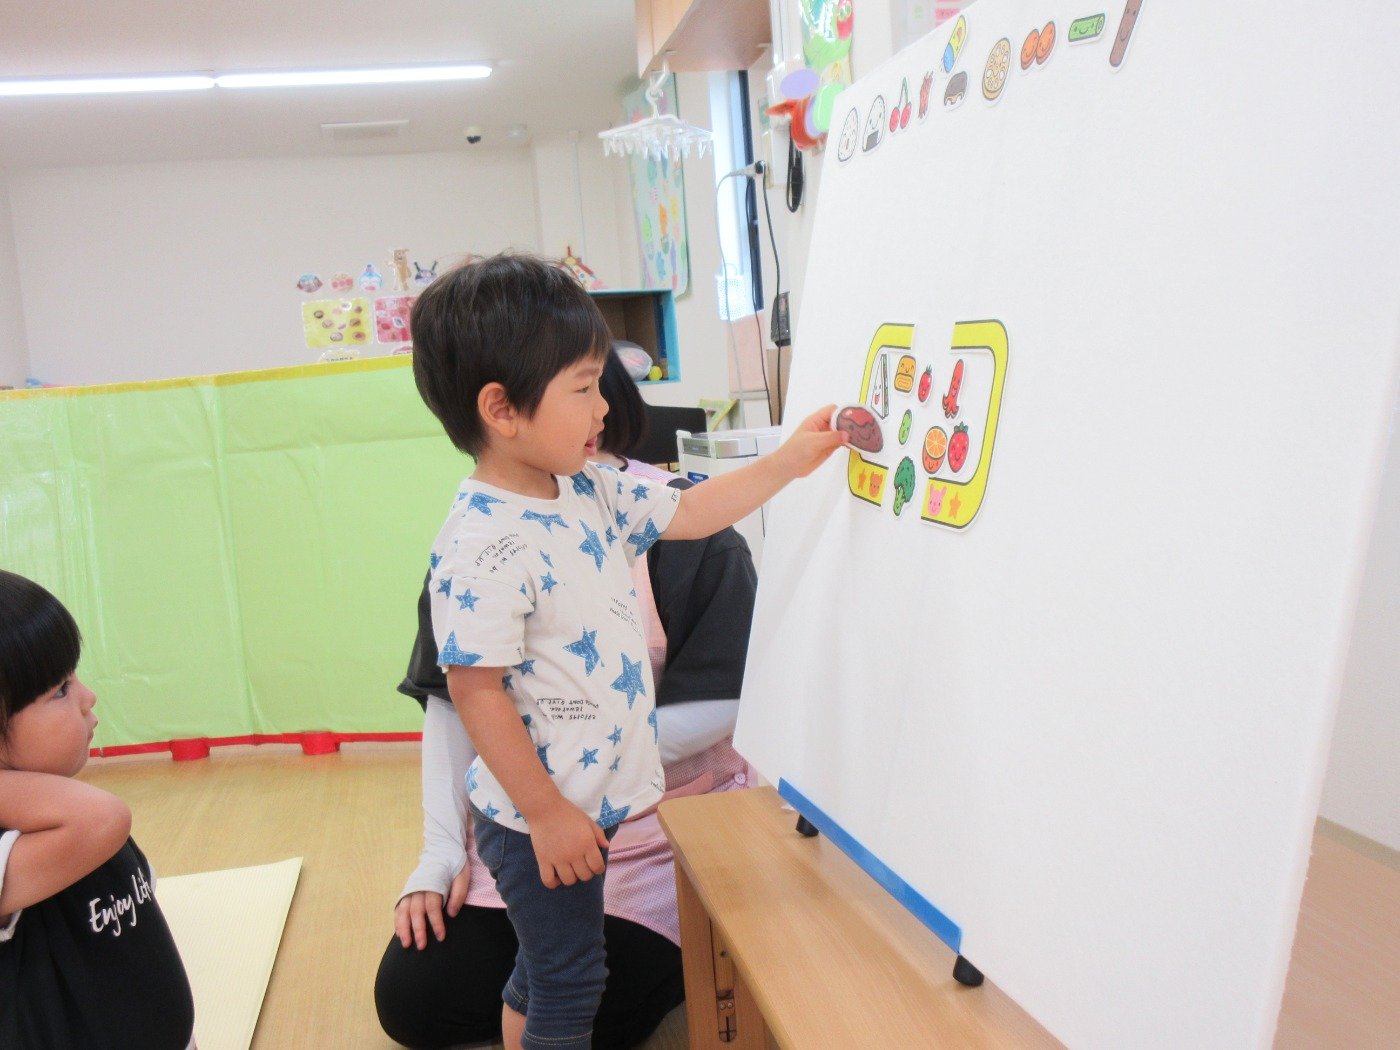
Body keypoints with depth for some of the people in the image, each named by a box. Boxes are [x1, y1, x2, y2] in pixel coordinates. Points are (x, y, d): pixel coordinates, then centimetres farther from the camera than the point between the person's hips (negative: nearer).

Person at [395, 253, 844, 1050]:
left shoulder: (590, 492, 1)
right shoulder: (486, 545, -26)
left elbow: (686, 513, 14)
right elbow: (477, 690, -24)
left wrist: (789, 461, 10)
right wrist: (545, 813, -19)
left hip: (585, 799, 9)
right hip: (538, 817, -8)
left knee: (542, 972, 26)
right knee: (569, 986, 9)